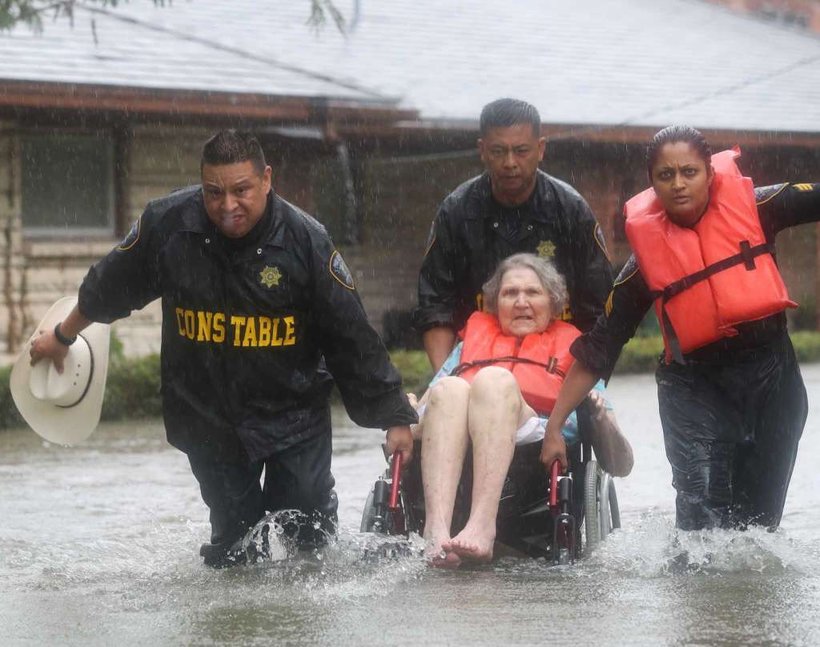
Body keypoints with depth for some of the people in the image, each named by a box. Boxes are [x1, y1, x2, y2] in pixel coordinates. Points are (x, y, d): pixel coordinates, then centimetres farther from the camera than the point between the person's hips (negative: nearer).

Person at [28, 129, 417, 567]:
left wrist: (394, 419, -8)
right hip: (208, 416, 1)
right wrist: (62, 337, 24)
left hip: (294, 412, -1)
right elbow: (108, 288, 10)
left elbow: (353, 337, -10)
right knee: (234, 534, 2)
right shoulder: (167, 225, -10)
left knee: (308, 531, -2)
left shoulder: (306, 239, -15)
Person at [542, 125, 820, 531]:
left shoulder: (752, 207, -2)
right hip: (696, 387, -1)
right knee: (703, 513, -18)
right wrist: (554, 424, -4)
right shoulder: (648, 251, -3)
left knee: (761, 516, 7)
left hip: (772, 375, 1)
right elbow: (597, 348, 0)